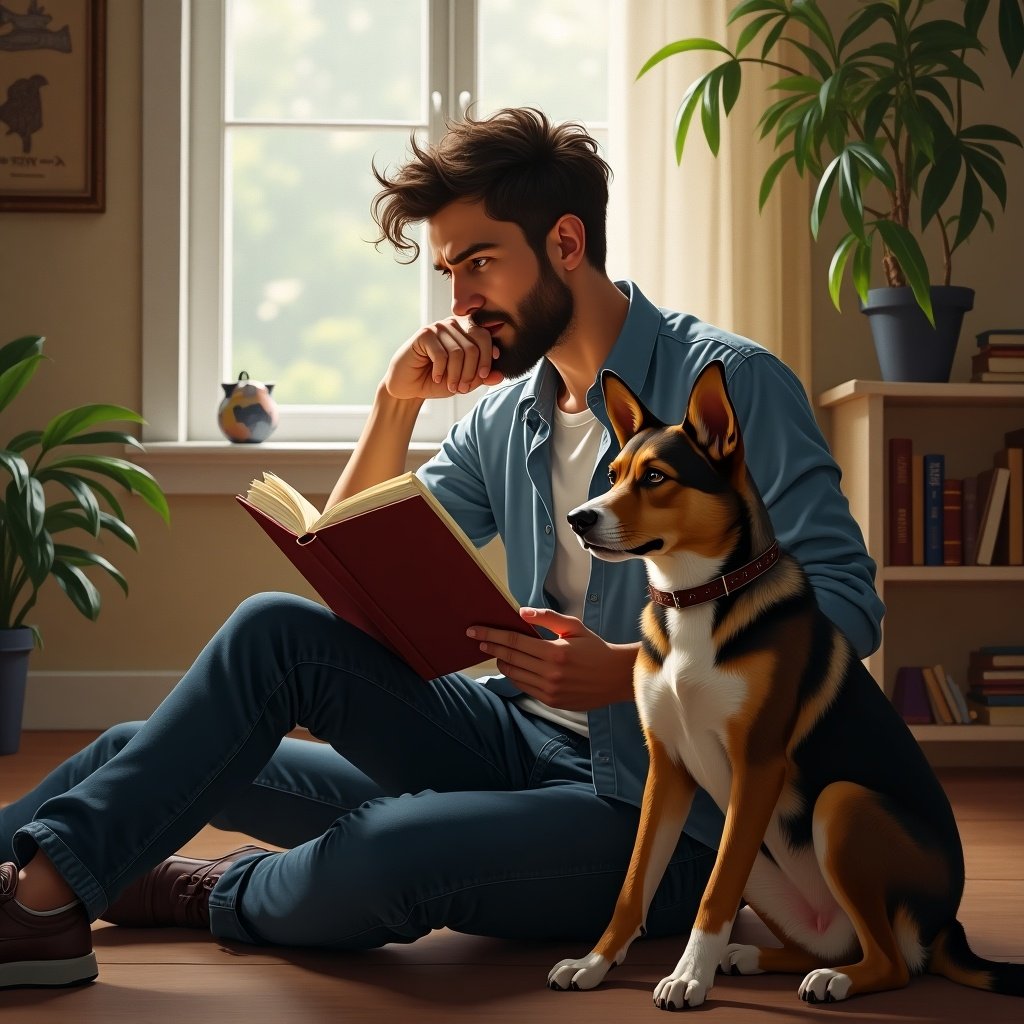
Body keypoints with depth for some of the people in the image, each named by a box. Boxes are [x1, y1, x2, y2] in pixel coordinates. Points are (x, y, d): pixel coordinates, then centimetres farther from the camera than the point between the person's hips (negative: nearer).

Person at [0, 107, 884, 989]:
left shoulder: (730, 384, -10)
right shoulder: (503, 418, 11)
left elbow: (845, 603, -17)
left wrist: (624, 671, -27)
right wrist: (398, 401, -2)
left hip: (661, 814, -7)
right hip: (519, 742, 7)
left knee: (377, 854, -33)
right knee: (277, 630, -12)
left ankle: (217, 896, -2)